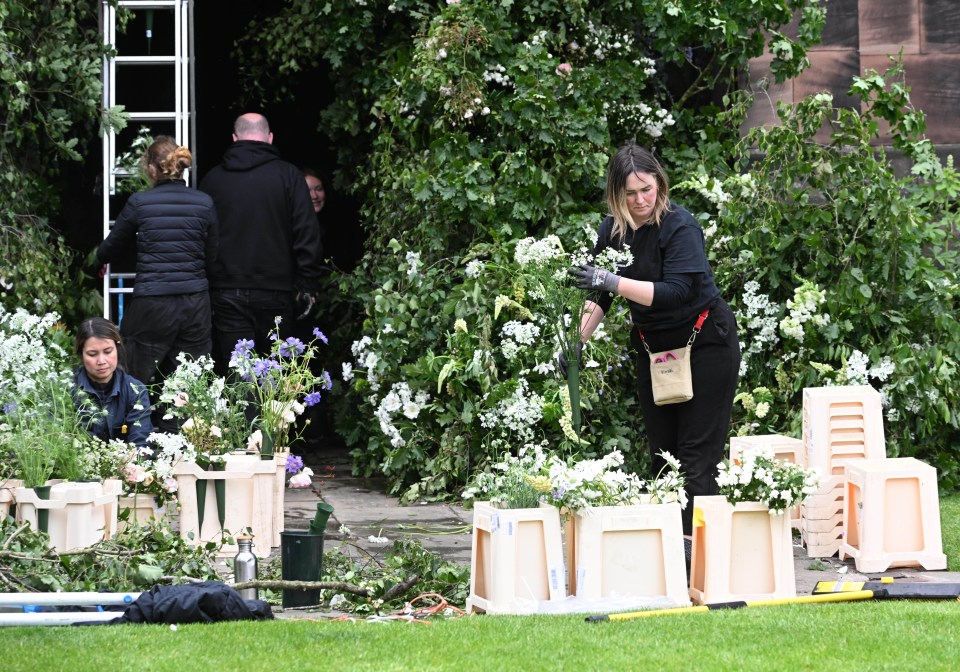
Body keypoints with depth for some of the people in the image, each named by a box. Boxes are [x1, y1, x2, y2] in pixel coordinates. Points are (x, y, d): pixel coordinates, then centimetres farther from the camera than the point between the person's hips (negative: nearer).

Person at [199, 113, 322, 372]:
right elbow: (307, 234, -4)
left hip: (226, 293, 1)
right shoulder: (288, 175, -1)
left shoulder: (212, 179, 7)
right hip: (274, 293, -1)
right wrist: (306, 285, 1)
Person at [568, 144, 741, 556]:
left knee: (697, 450, -9)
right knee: (661, 451, 6)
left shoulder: (679, 226, -21)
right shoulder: (613, 231, -2)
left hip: (705, 341, -7)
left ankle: (692, 536, -14)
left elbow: (677, 291, -31)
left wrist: (613, 282, -37)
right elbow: (598, 296, 6)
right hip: (653, 347, 7)